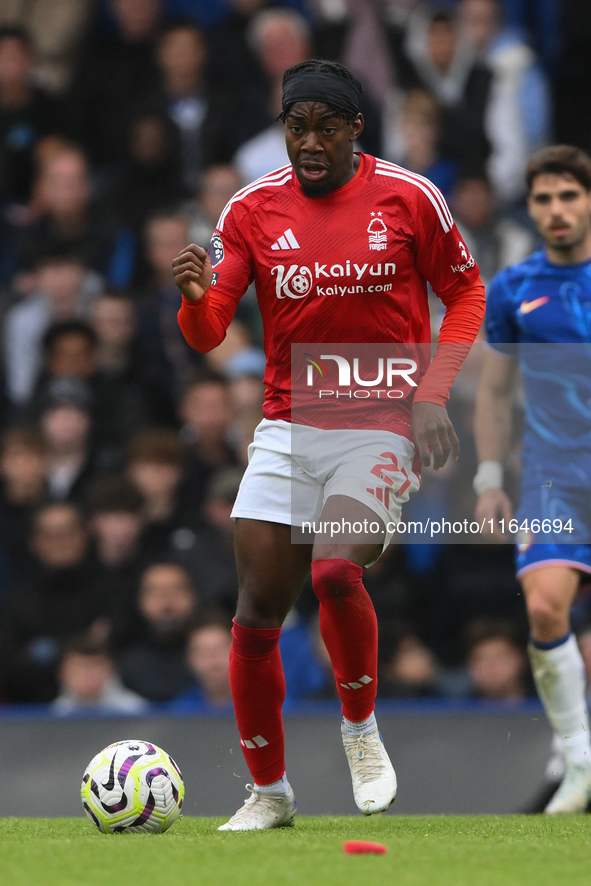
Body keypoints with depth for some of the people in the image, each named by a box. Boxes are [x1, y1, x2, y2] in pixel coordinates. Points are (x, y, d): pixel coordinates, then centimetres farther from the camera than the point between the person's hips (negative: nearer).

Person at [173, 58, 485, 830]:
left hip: (382, 424, -3)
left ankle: (361, 729, 0)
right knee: (257, 612, -1)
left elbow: (465, 291, 8)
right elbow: (207, 337, -2)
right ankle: (269, 792, 15)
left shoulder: (407, 197, -4)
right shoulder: (253, 209, 1)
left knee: (336, 571, -27)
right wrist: (196, 298, -26)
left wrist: (432, 392, -5)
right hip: (287, 429, 3)